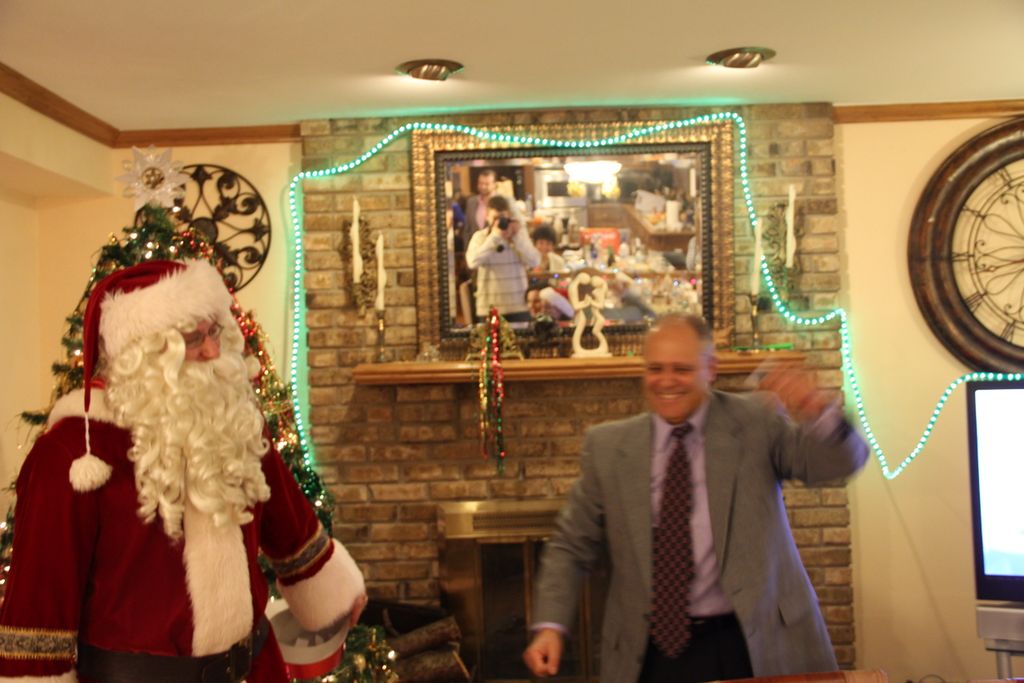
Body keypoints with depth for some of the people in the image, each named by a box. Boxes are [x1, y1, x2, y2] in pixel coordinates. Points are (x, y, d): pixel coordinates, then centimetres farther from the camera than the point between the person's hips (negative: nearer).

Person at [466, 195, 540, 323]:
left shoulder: (520, 234, 5)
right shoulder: (480, 236, 1)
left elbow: (534, 261, -6)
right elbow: (473, 262, -18)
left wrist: (516, 237, -11)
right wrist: (494, 236, -16)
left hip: (519, 306, 1)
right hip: (489, 307, -1)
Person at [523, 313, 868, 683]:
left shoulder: (755, 422, -2)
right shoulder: (608, 445, 0)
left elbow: (842, 461, -13)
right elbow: (571, 545, 6)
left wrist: (818, 410, -33)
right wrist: (550, 625, -7)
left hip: (753, 644, 0)